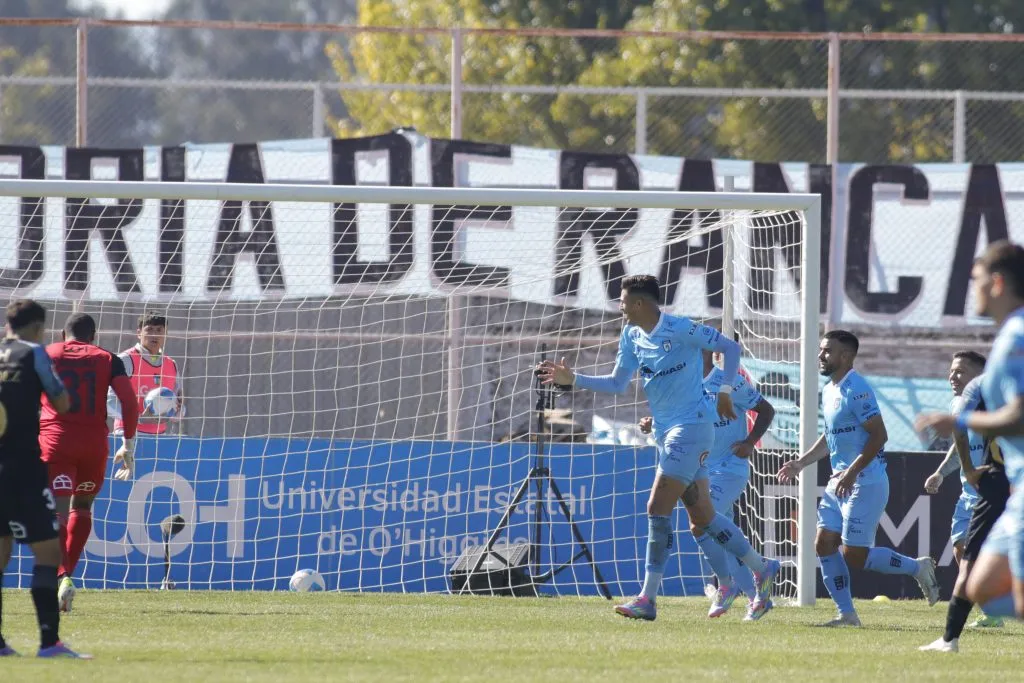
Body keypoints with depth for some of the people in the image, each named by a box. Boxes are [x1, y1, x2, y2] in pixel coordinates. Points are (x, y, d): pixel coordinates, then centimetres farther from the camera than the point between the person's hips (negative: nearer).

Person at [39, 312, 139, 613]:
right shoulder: (108, 360, 10)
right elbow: (129, 401, 0)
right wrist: (128, 443, 8)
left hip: (55, 439, -2)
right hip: (94, 442, 2)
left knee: (58, 511, -7)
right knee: (82, 506, 21)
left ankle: (62, 577, -26)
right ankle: (67, 573, 11)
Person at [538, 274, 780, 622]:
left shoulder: (679, 329, -15)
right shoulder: (631, 336, 8)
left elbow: (730, 347, -8)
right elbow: (617, 383, 14)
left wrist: (725, 392, -14)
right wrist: (573, 379, 5)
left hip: (691, 426, -9)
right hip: (665, 431, 9)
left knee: (657, 508, -12)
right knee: (703, 516, 10)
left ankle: (648, 599, -11)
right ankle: (761, 569, 23)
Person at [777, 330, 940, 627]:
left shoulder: (855, 390, -17)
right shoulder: (829, 391, 13)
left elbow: (879, 435, -22)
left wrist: (851, 473, -25)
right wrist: (800, 463, 18)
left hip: (865, 483, -10)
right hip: (839, 482, 10)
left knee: (854, 555, -8)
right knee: (824, 544, 3)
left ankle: (917, 567, 10)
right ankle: (846, 613, 8)